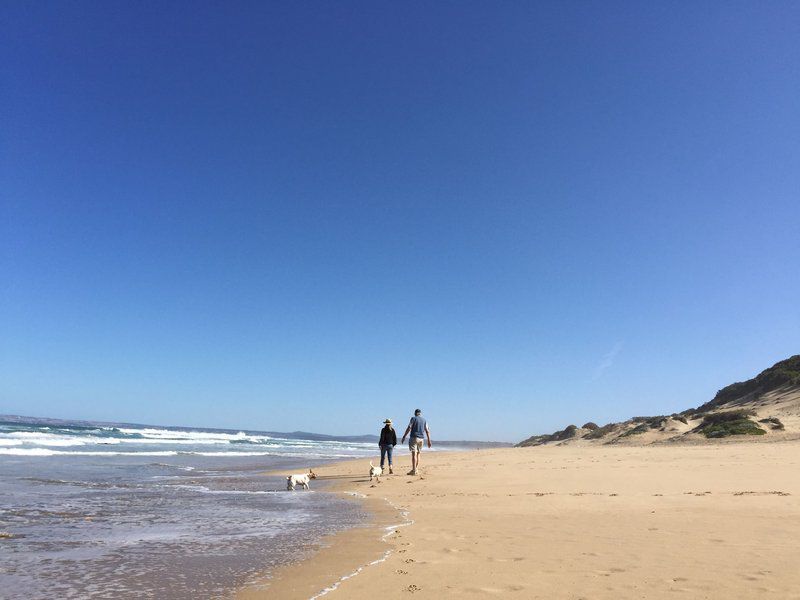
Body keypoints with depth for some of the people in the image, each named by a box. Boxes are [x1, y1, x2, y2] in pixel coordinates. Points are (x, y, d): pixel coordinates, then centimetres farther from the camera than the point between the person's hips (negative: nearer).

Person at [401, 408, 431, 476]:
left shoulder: (413, 418, -2)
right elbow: (427, 431, 7)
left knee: (414, 453, -8)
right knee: (418, 454, 14)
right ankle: (416, 469, 13)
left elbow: (409, 428, -9)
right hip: (421, 438, 5)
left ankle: (414, 470, -13)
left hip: (414, 437, -5)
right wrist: (429, 440, 9)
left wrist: (404, 437, -5)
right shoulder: (424, 420, 11)